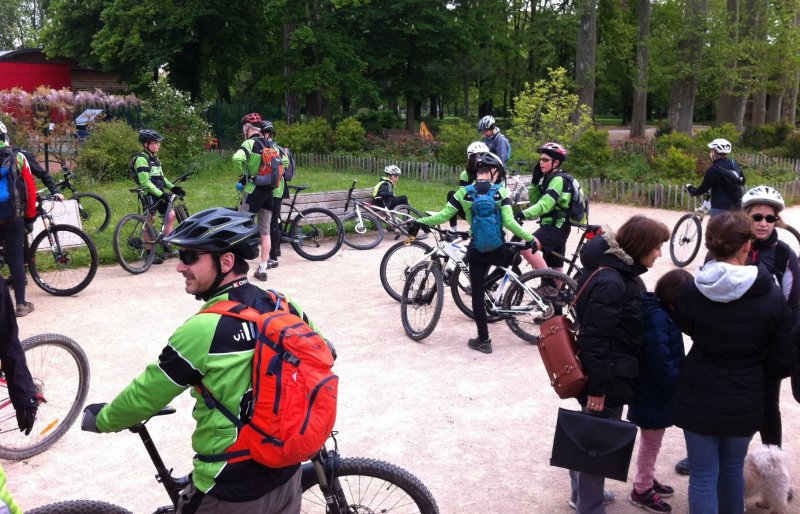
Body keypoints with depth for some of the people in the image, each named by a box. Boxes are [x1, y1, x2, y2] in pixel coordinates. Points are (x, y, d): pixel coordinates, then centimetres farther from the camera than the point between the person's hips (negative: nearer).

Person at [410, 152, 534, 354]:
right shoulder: (501, 192, -5)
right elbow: (509, 222, -15)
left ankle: (483, 340, 10)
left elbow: (443, 216, -7)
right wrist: (530, 238, -6)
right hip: (498, 250, -1)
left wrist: (418, 221, 5)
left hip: (476, 250, 1)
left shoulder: (464, 193, -3)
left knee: (477, 294, 8)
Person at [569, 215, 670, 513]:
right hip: (608, 377, -10)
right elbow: (595, 339, -26)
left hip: (613, 372, 10)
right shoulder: (609, 282, -27)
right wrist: (597, 387, -22)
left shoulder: (620, 270, 6)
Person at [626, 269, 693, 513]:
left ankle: (646, 480, 41)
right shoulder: (657, 318, -27)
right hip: (654, 394, -9)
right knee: (651, 442, 8)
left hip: (652, 391, 9)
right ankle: (642, 490, 24)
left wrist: (677, 384, 5)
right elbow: (662, 365, -28)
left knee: (652, 441, 24)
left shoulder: (658, 311, 4)